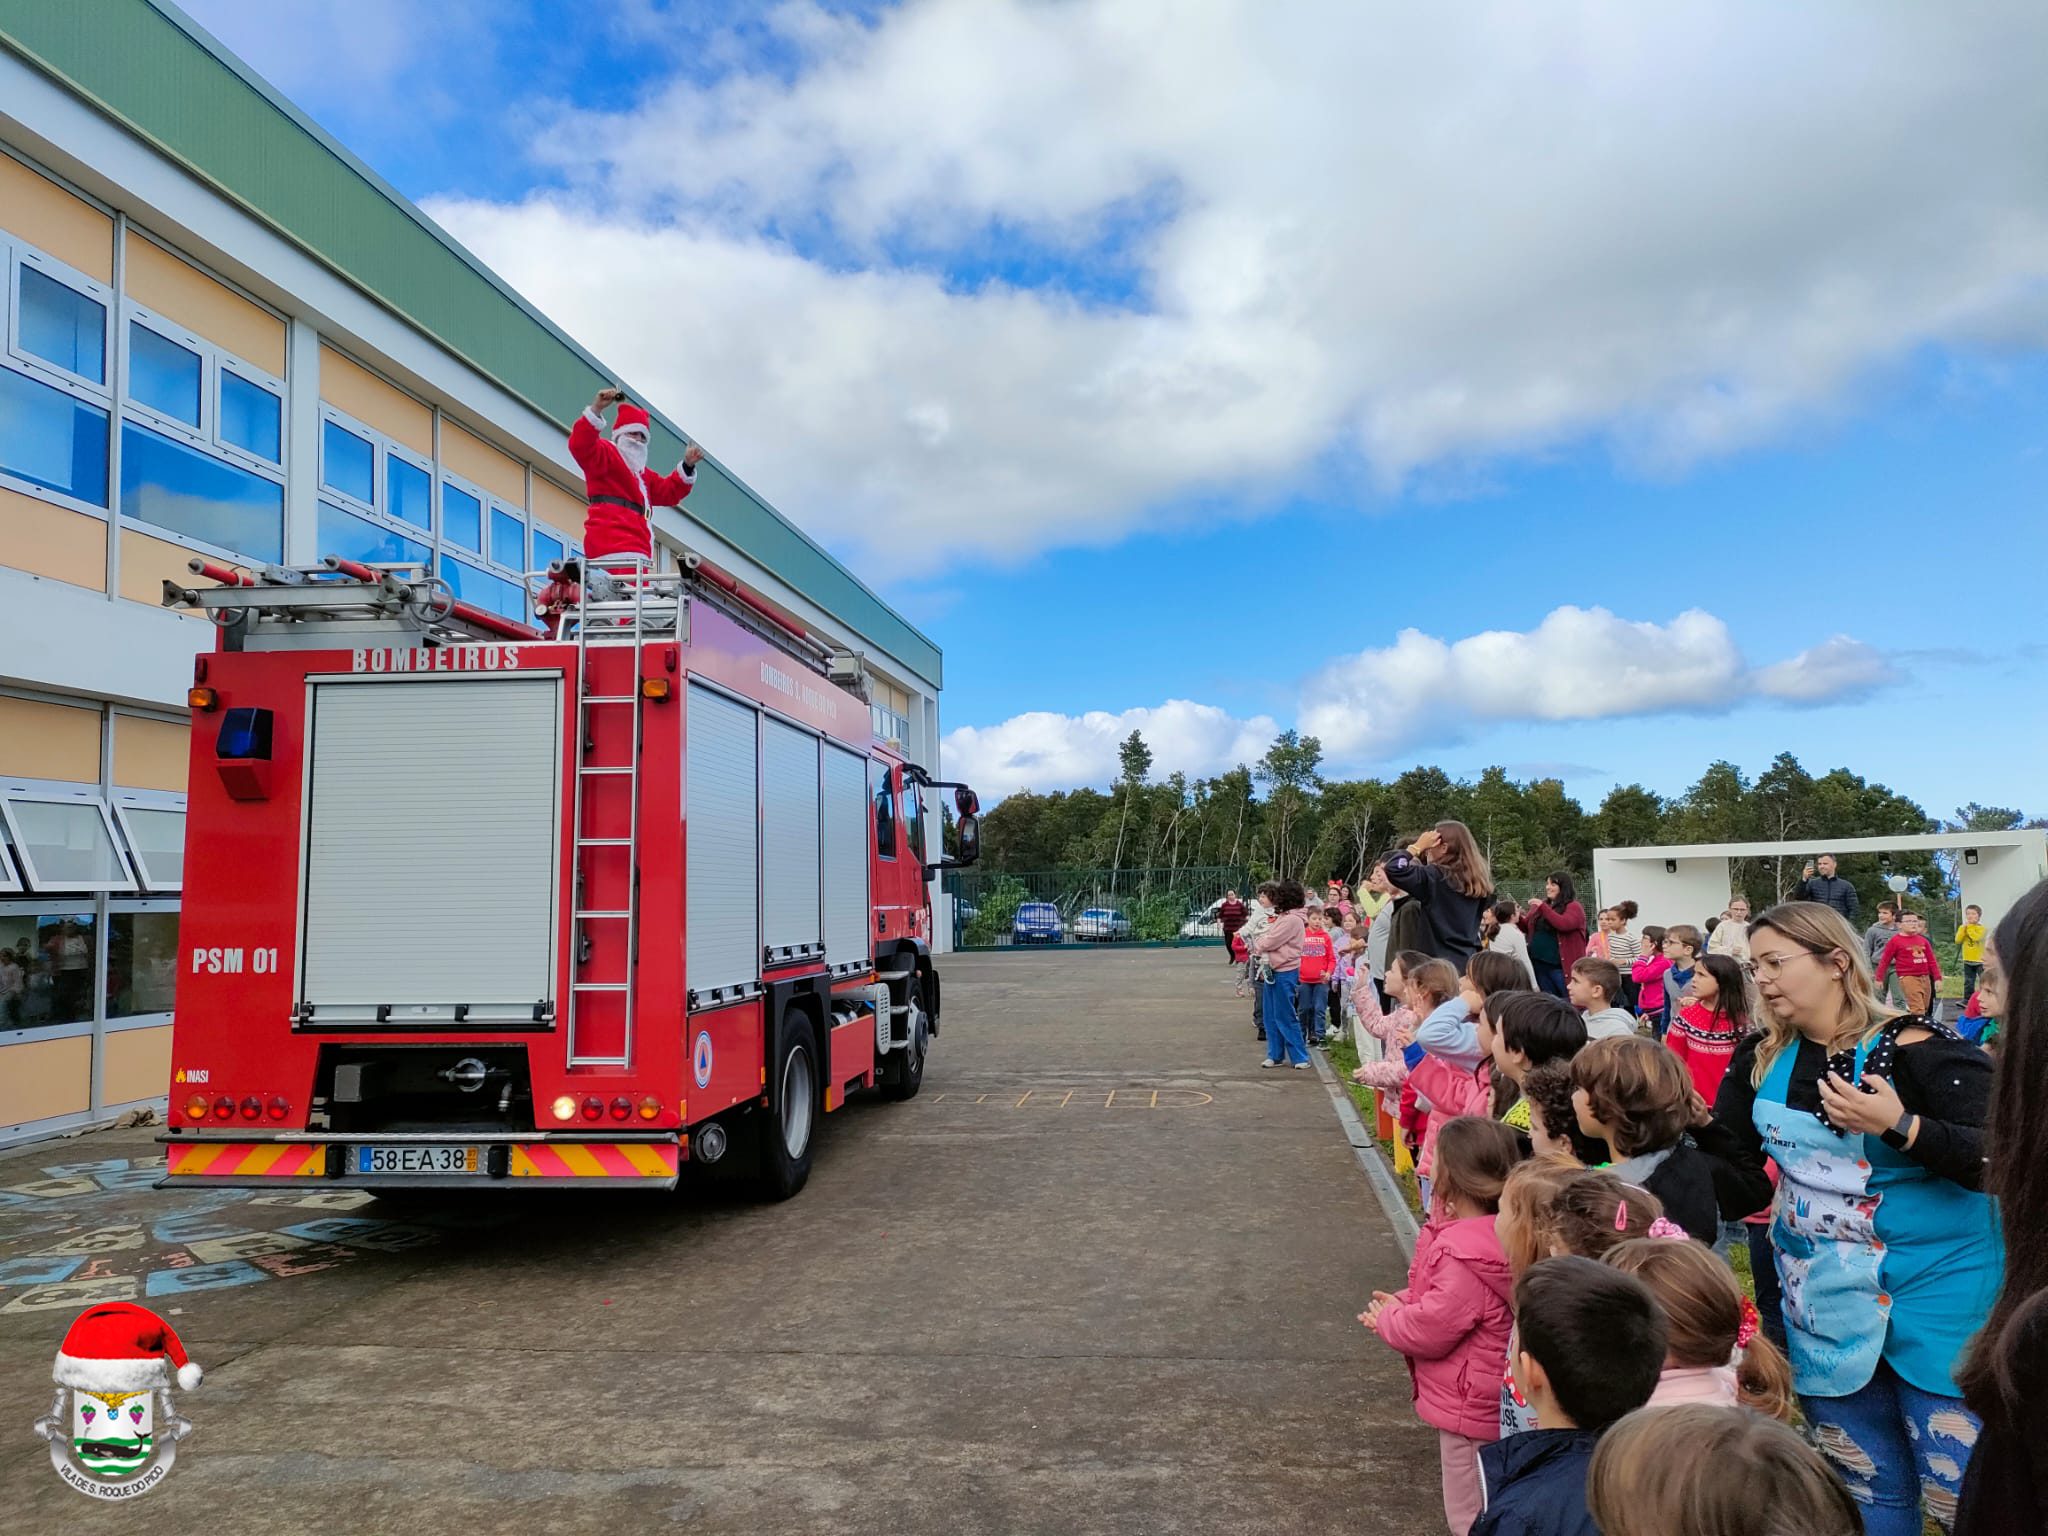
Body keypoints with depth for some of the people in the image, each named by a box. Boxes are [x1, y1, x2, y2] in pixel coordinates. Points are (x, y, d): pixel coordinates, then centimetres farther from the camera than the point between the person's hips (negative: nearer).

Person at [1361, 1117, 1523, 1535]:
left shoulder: (1466, 1256, -33)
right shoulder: (1491, 1232, -1)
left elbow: (1430, 1329, -27)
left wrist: (1386, 1321, -9)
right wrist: (1405, 1303, -3)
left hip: (1468, 1407, -10)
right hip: (1473, 1402, 10)